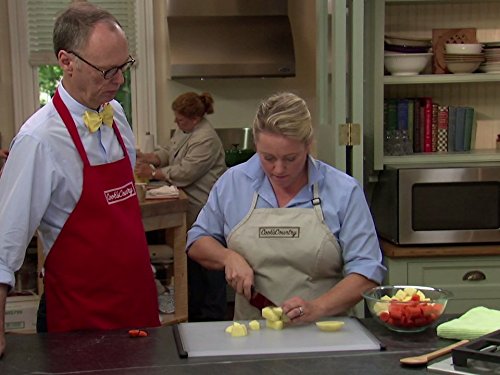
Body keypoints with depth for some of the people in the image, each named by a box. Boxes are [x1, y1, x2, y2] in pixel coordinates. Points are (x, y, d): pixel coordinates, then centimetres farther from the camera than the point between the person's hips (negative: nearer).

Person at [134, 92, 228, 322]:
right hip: (191, 210, 10)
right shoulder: (183, 131, 11)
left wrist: (153, 173, -16)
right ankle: (193, 311, 30)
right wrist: (147, 158, -1)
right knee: (192, 261, 18)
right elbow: (168, 153, 17)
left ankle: (212, 316, 11)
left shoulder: (206, 139, -21)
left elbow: (185, 173, -24)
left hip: (204, 210, -10)